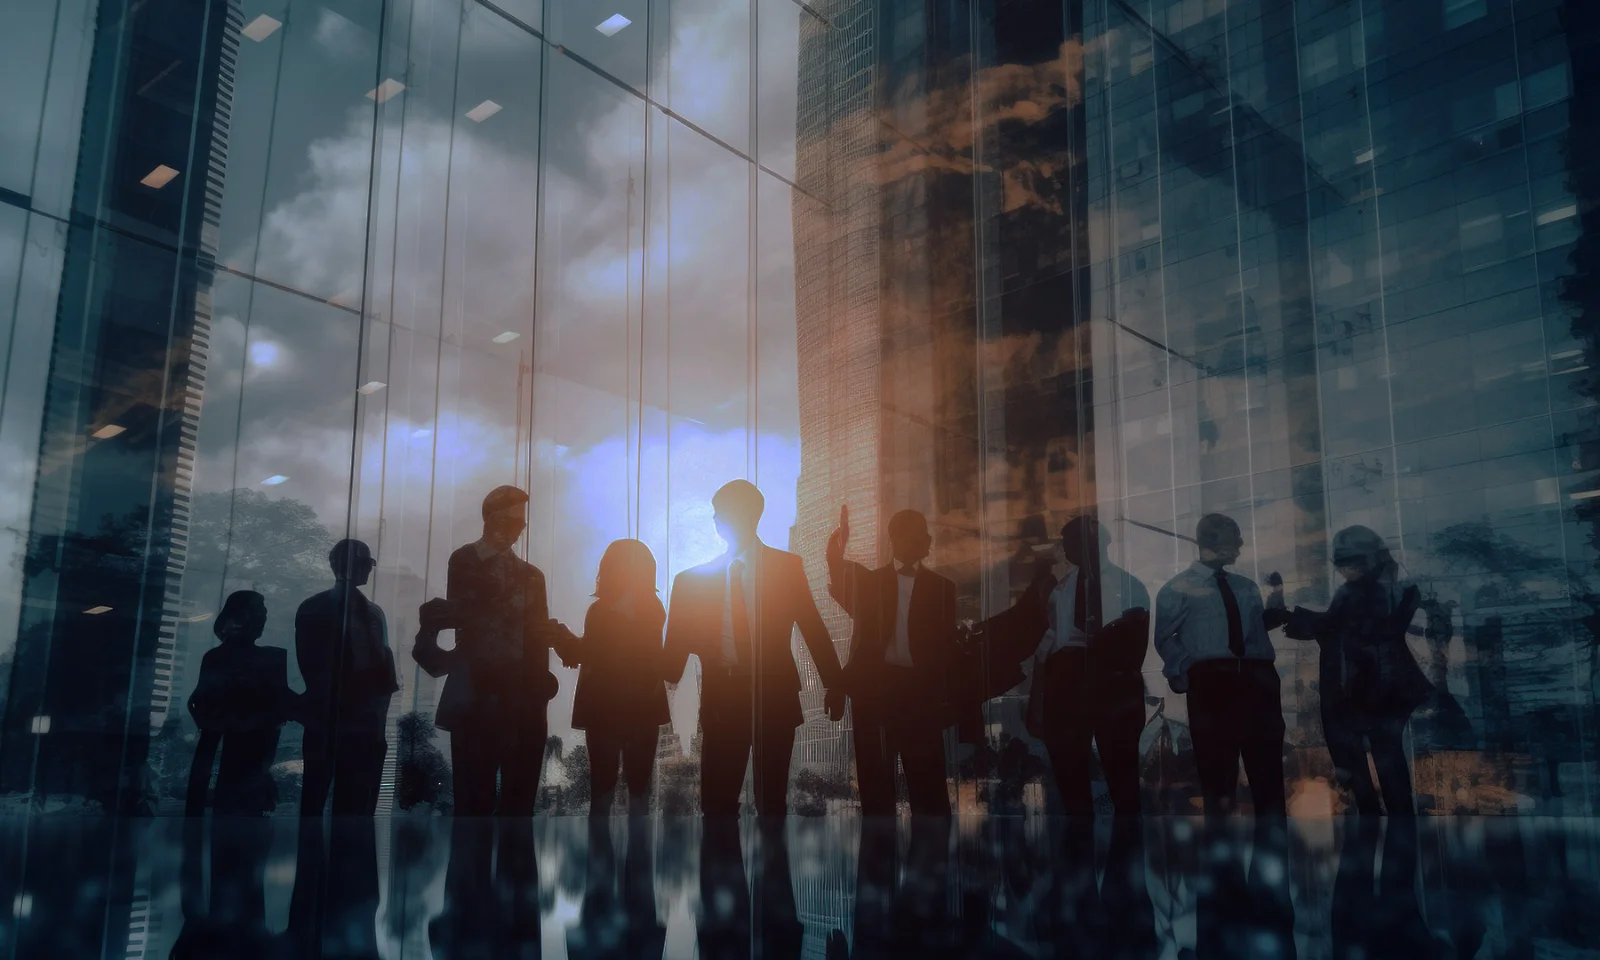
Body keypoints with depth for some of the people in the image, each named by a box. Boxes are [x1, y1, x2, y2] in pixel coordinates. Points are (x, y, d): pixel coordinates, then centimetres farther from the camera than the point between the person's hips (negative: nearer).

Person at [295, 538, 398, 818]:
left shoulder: (373, 612, 15)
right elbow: (312, 665, 0)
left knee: (357, 805, 2)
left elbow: (382, 662, 10)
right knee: (315, 797, -1)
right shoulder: (315, 609, 6)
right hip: (327, 719, -3)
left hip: (365, 722, 3)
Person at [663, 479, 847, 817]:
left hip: (773, 696, -1)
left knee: (772, 799, 7)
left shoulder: (787, 567, 4)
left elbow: (813, 627, 3)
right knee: (717, 801, 3)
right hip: (721, 700, 2)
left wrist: (834, 684, -2)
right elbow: (680, 640, 5)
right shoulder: (697, 577, 8)